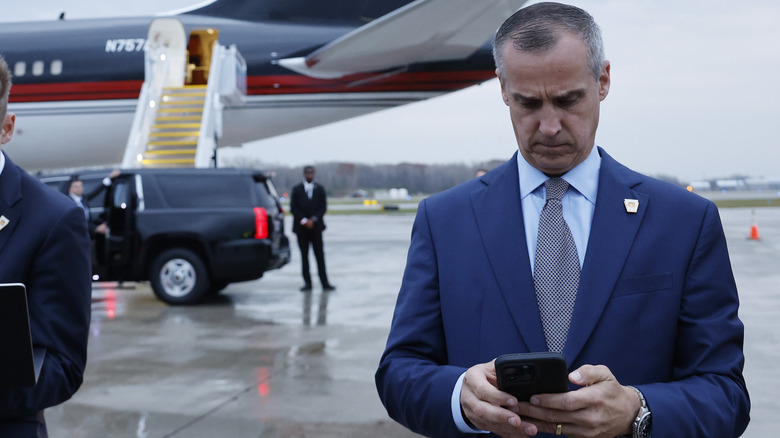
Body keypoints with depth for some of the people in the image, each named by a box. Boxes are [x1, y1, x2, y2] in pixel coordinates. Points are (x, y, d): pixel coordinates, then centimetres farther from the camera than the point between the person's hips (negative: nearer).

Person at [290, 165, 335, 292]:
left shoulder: (320, 189, 7)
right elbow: (293, 207, -2)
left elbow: (323, 207, 2)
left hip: (316, 226, 0)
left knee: (320, 255, -2)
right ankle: (307, 283, 6)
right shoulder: (296, 190, 5)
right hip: (301, 227, 0)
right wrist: (304, 221, -12)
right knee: (304, 256, 2)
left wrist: (313, 219, -11)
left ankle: (325, 283, -2)